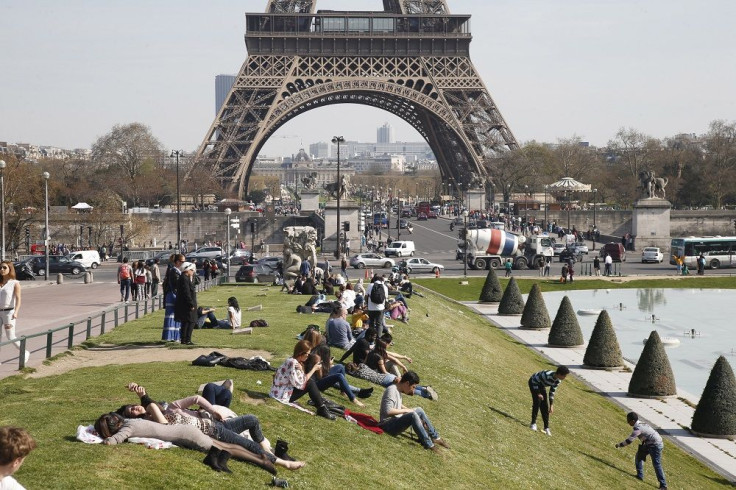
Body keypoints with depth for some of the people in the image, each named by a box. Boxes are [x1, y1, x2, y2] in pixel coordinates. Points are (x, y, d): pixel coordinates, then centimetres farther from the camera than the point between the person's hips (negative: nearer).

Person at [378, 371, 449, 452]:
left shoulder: (398, 390, 11)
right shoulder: (391, 391, -18)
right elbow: (388, 411, -28)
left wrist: (408, 410, 12)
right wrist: (406, 410, -19)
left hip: (397, 421, 10)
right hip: (388, 425, -10)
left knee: (419, 410, 13)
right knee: (413, 415, -29)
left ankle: (435, 437, 15)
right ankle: (428, 444, -24)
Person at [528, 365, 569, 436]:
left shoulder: (557, 381, -16)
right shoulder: (547, 375, -39)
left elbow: (552, 392, -4)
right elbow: (534, 381, -28)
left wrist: (551, 405, -4)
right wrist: (538, 393, -27)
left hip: (541, 385, 6)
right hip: (534, 383, -6)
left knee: (544, 406, -1)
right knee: (537, 401, -22)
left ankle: (546, 428, 4)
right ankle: (533, 423, -14)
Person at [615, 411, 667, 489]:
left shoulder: (638, 428, -24)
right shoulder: (640, 424, 6)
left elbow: (629, 440, -26)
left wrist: (619, 445, -15)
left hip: (655, 445, -10)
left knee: (656, 464, -10)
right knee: (639, 455, 20)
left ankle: (663, 485, -8)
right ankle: (640, 475, 27)